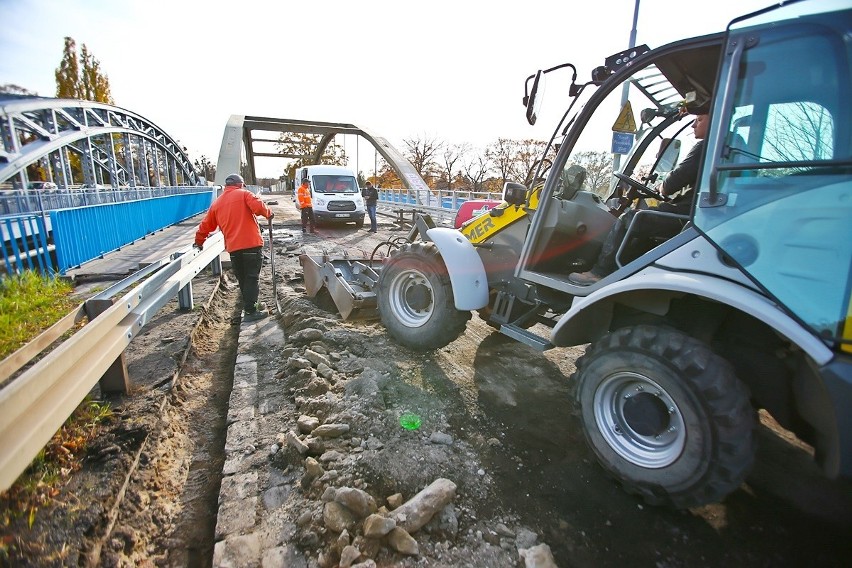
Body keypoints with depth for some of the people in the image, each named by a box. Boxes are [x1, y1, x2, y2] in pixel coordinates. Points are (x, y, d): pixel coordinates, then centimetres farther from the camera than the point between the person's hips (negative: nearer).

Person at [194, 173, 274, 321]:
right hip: (252, 243, -5)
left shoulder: (217, 202, 18)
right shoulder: (243, 194, 4)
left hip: (233, 247, 5)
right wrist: (268, 213, 4)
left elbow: (205, 225, 21)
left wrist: (199, 242, 34)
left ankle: (250, 305, 24)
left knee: (242, 279, 15)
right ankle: (251, 311, -2)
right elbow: (258, 207, -16)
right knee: (252, 278, -1)